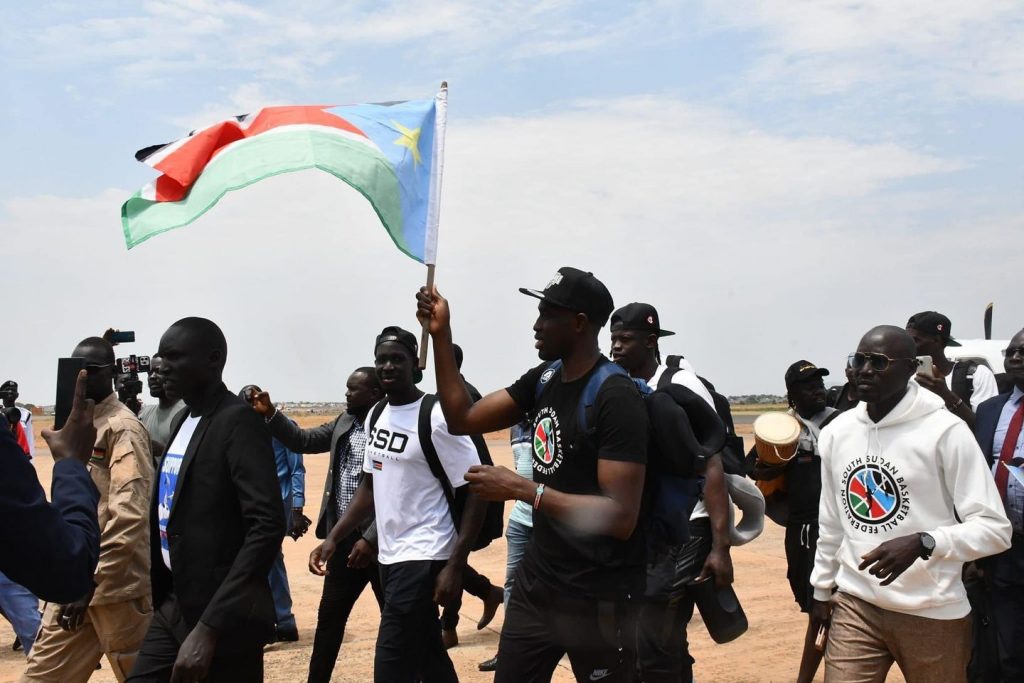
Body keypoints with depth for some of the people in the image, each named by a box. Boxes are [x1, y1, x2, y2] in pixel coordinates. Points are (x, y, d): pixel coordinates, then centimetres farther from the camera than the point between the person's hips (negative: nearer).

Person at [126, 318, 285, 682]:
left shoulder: (238, 421, -15)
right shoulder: (182, 420, 11)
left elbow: (268, 527, -24)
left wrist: (208, 627, -27)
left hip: (224, 617, -8)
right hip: (173, 607, 8)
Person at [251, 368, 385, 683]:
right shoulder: (344, 422, 8)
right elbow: (304, 440, 9)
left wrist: (370, 539, -21)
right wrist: (270, 414, -5)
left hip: (380, 542, -7)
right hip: (343, 537, 7)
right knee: (329, 616, 15)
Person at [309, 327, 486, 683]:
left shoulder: (437, 418, -15)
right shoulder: (376, 414, 8)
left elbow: (475, 492, -15)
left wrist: (455, 566, -19)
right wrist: (334, 538, 9)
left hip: (423, 558, -8)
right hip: (389, 556, 8)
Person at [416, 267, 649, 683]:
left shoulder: (617, 398, -20)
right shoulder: (543, 380, 6)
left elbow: (621, 516, -25)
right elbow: (463, 420, 7)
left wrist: (523, 489, -27)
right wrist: (441, 335, 0)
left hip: (598, 598, -8)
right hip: (536, 582, 8)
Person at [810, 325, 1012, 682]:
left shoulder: (945, 431, -12)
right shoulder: (837, 431, 5)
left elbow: (995, 528, -14)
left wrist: (922, 544, -27)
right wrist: (822, 588, 19)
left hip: (932, 613, -4)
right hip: (856, 604, 4)